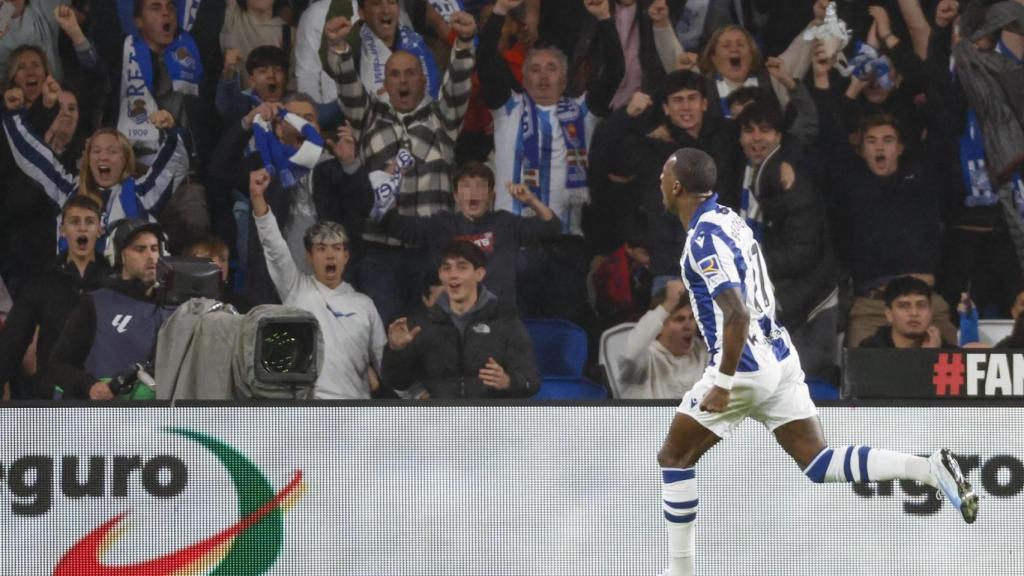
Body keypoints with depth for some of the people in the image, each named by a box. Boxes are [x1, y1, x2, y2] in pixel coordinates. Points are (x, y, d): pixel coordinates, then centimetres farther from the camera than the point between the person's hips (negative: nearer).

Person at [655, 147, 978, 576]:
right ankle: (930, 469, -11)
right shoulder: (728, 220, 11)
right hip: (778, 357, 9)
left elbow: (737, 315, -27)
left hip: (744, 367, -9)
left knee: (674, 458, 8)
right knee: (818, 464, 4)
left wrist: (723, 384, -22)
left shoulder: (705, 239, -18)